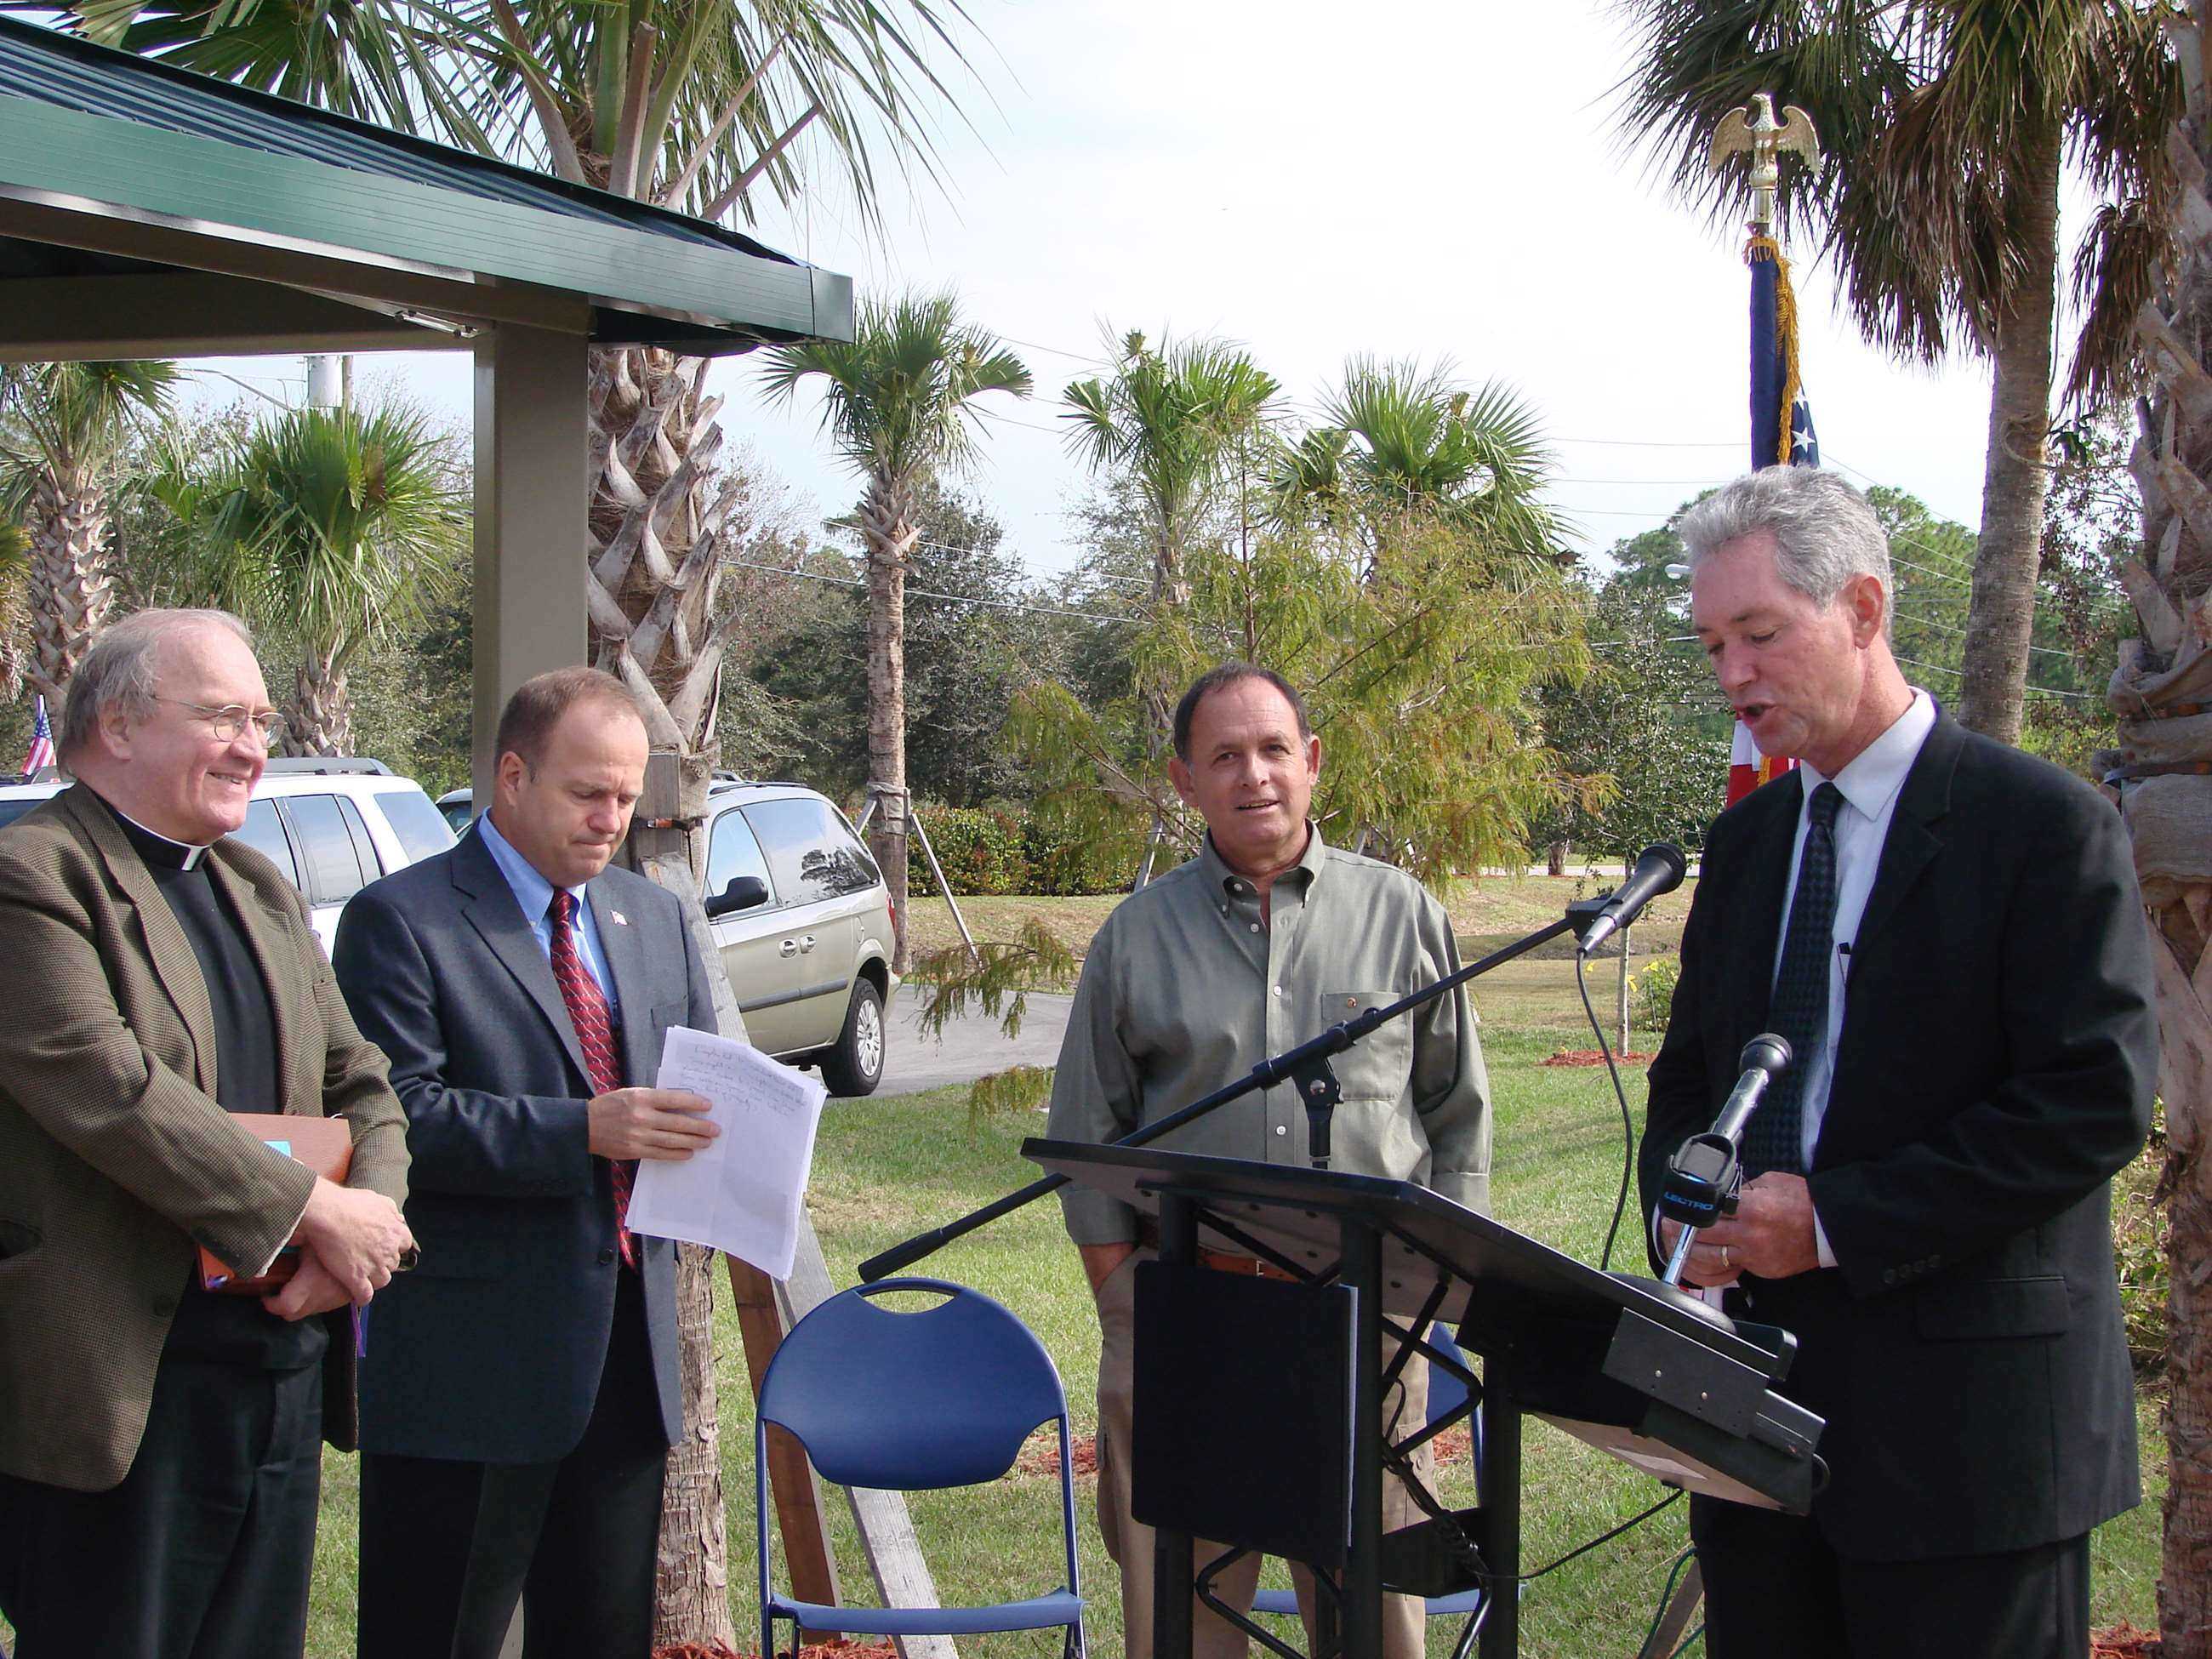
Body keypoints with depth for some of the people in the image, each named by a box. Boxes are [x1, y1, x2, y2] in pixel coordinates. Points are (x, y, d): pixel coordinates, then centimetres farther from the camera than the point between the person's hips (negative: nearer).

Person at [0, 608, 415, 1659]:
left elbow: (362, 1087, 15)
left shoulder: (260, 893, 18)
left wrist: (365, 1218, -6)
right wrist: (316, 1213, -18)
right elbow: (106, 1089, -21)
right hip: (120, 1380, -8)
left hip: (284, 1367, 8)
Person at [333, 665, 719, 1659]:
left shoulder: (654, 919, 16)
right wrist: (584, 1132, -23)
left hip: (624, 1353, 7)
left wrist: (708, 1131, -2)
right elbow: (395, 1119, -16)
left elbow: (700, 1079, 23)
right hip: (469, 1363, -6)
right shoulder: (400, 922, -6)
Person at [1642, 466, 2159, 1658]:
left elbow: (2098, 1099, -15)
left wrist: (1838, 1218, -18)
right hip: (1762, 1394, 6)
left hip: (1963, 1413, -6)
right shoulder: (1746, 842, 14)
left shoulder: (2043, 824, -8)